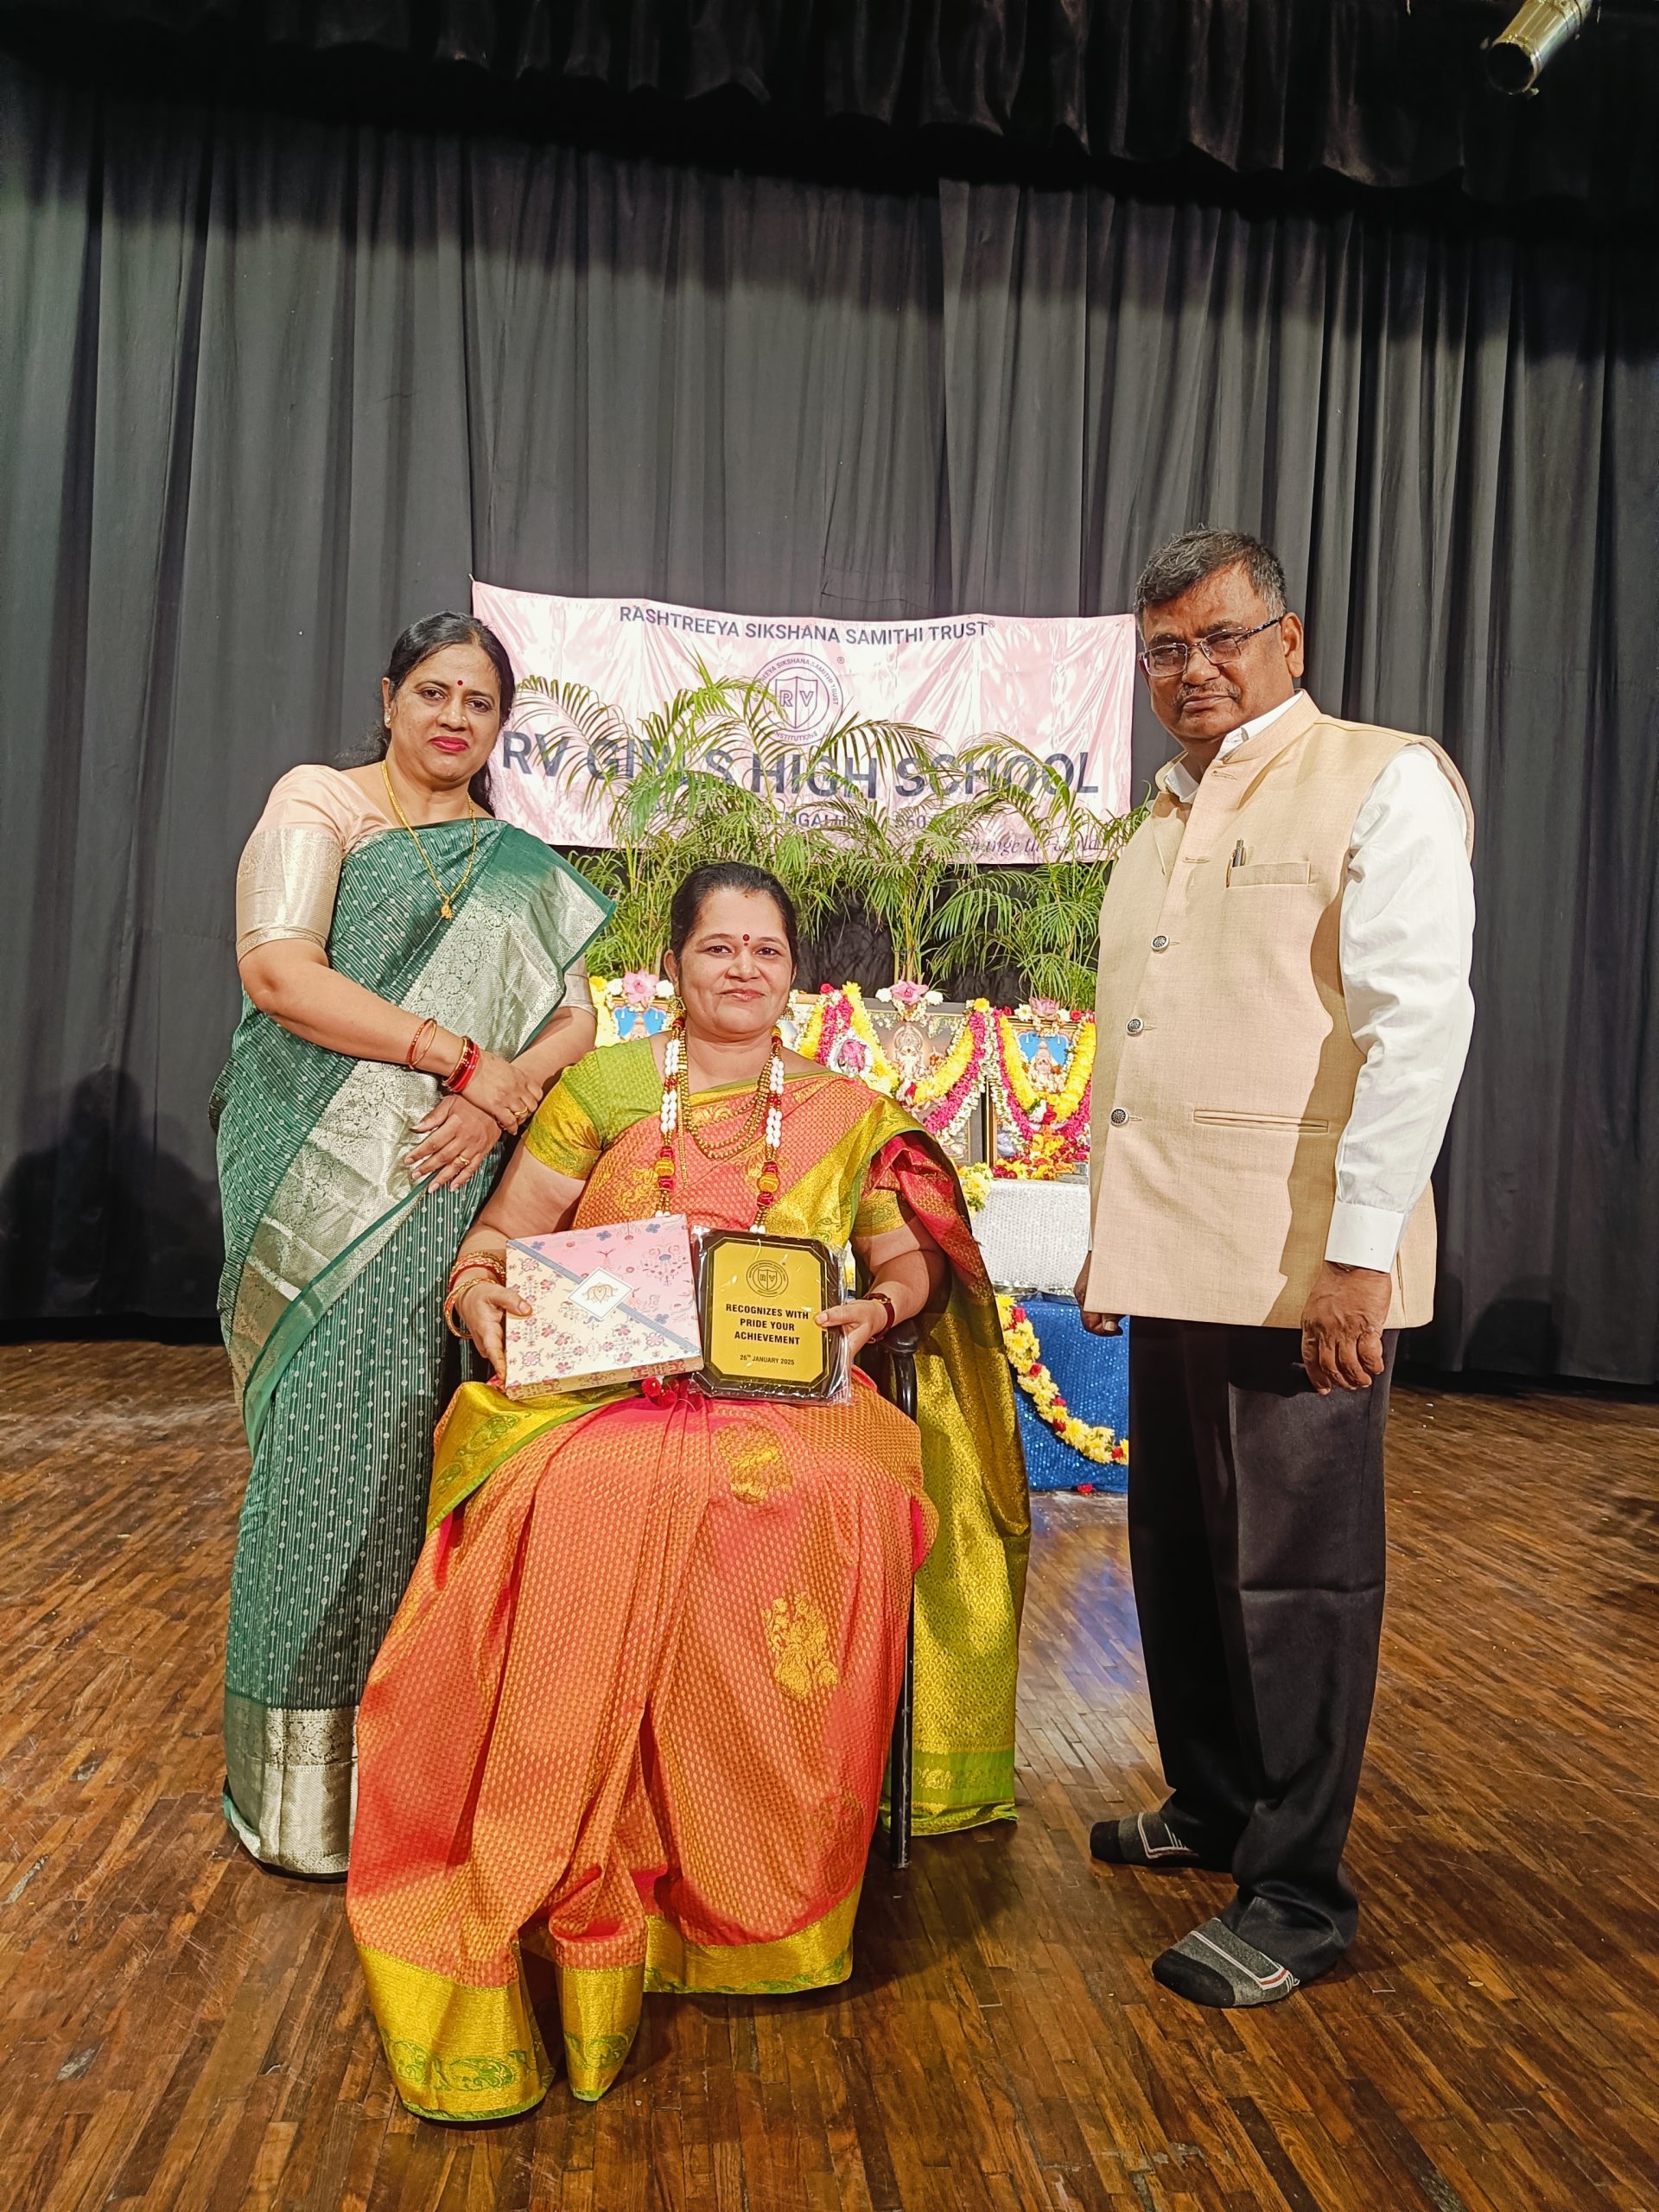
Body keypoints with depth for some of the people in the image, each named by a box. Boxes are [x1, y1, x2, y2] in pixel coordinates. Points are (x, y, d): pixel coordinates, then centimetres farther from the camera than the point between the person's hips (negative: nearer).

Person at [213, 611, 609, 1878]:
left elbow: (575, 1015, 10)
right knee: (326, 1448, -3)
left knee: (420, 1445, 3)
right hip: (329, 1191, -3)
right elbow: (277, 971, -10)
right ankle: (302, 1786, 11)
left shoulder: (519, 866, 18)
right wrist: (459, 1053, -13)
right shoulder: (318, 803, 4)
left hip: (447, 1194, 4)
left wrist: (501, 1093, -11)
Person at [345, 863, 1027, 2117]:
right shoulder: (600, 1087, 12)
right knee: (589, 1508, -36)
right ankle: (569, 1910, -23)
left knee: (830, 1509, -34)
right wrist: (483, 1297, -12)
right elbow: (496, 1240, 10)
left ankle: (760, 1897, -16)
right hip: (602, 1390, 0)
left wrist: (873, 1310, -8)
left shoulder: (846, 1114, 15)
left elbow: (915, 1263, 15)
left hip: (786, 1398, 1)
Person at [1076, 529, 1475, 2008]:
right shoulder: (1163, 826, 20)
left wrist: (1358, 1252, -19)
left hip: (1303, 1267, -7)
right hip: (1176, 1260, 8)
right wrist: (1114, 1233, 17)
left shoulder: (1381, 783, -4)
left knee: (1298, 1574, 2)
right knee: (1180, 1550, 16)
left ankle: (1298, 1897, 17)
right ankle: (1213, 1806, 35)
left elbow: (1419, 1022, -14)